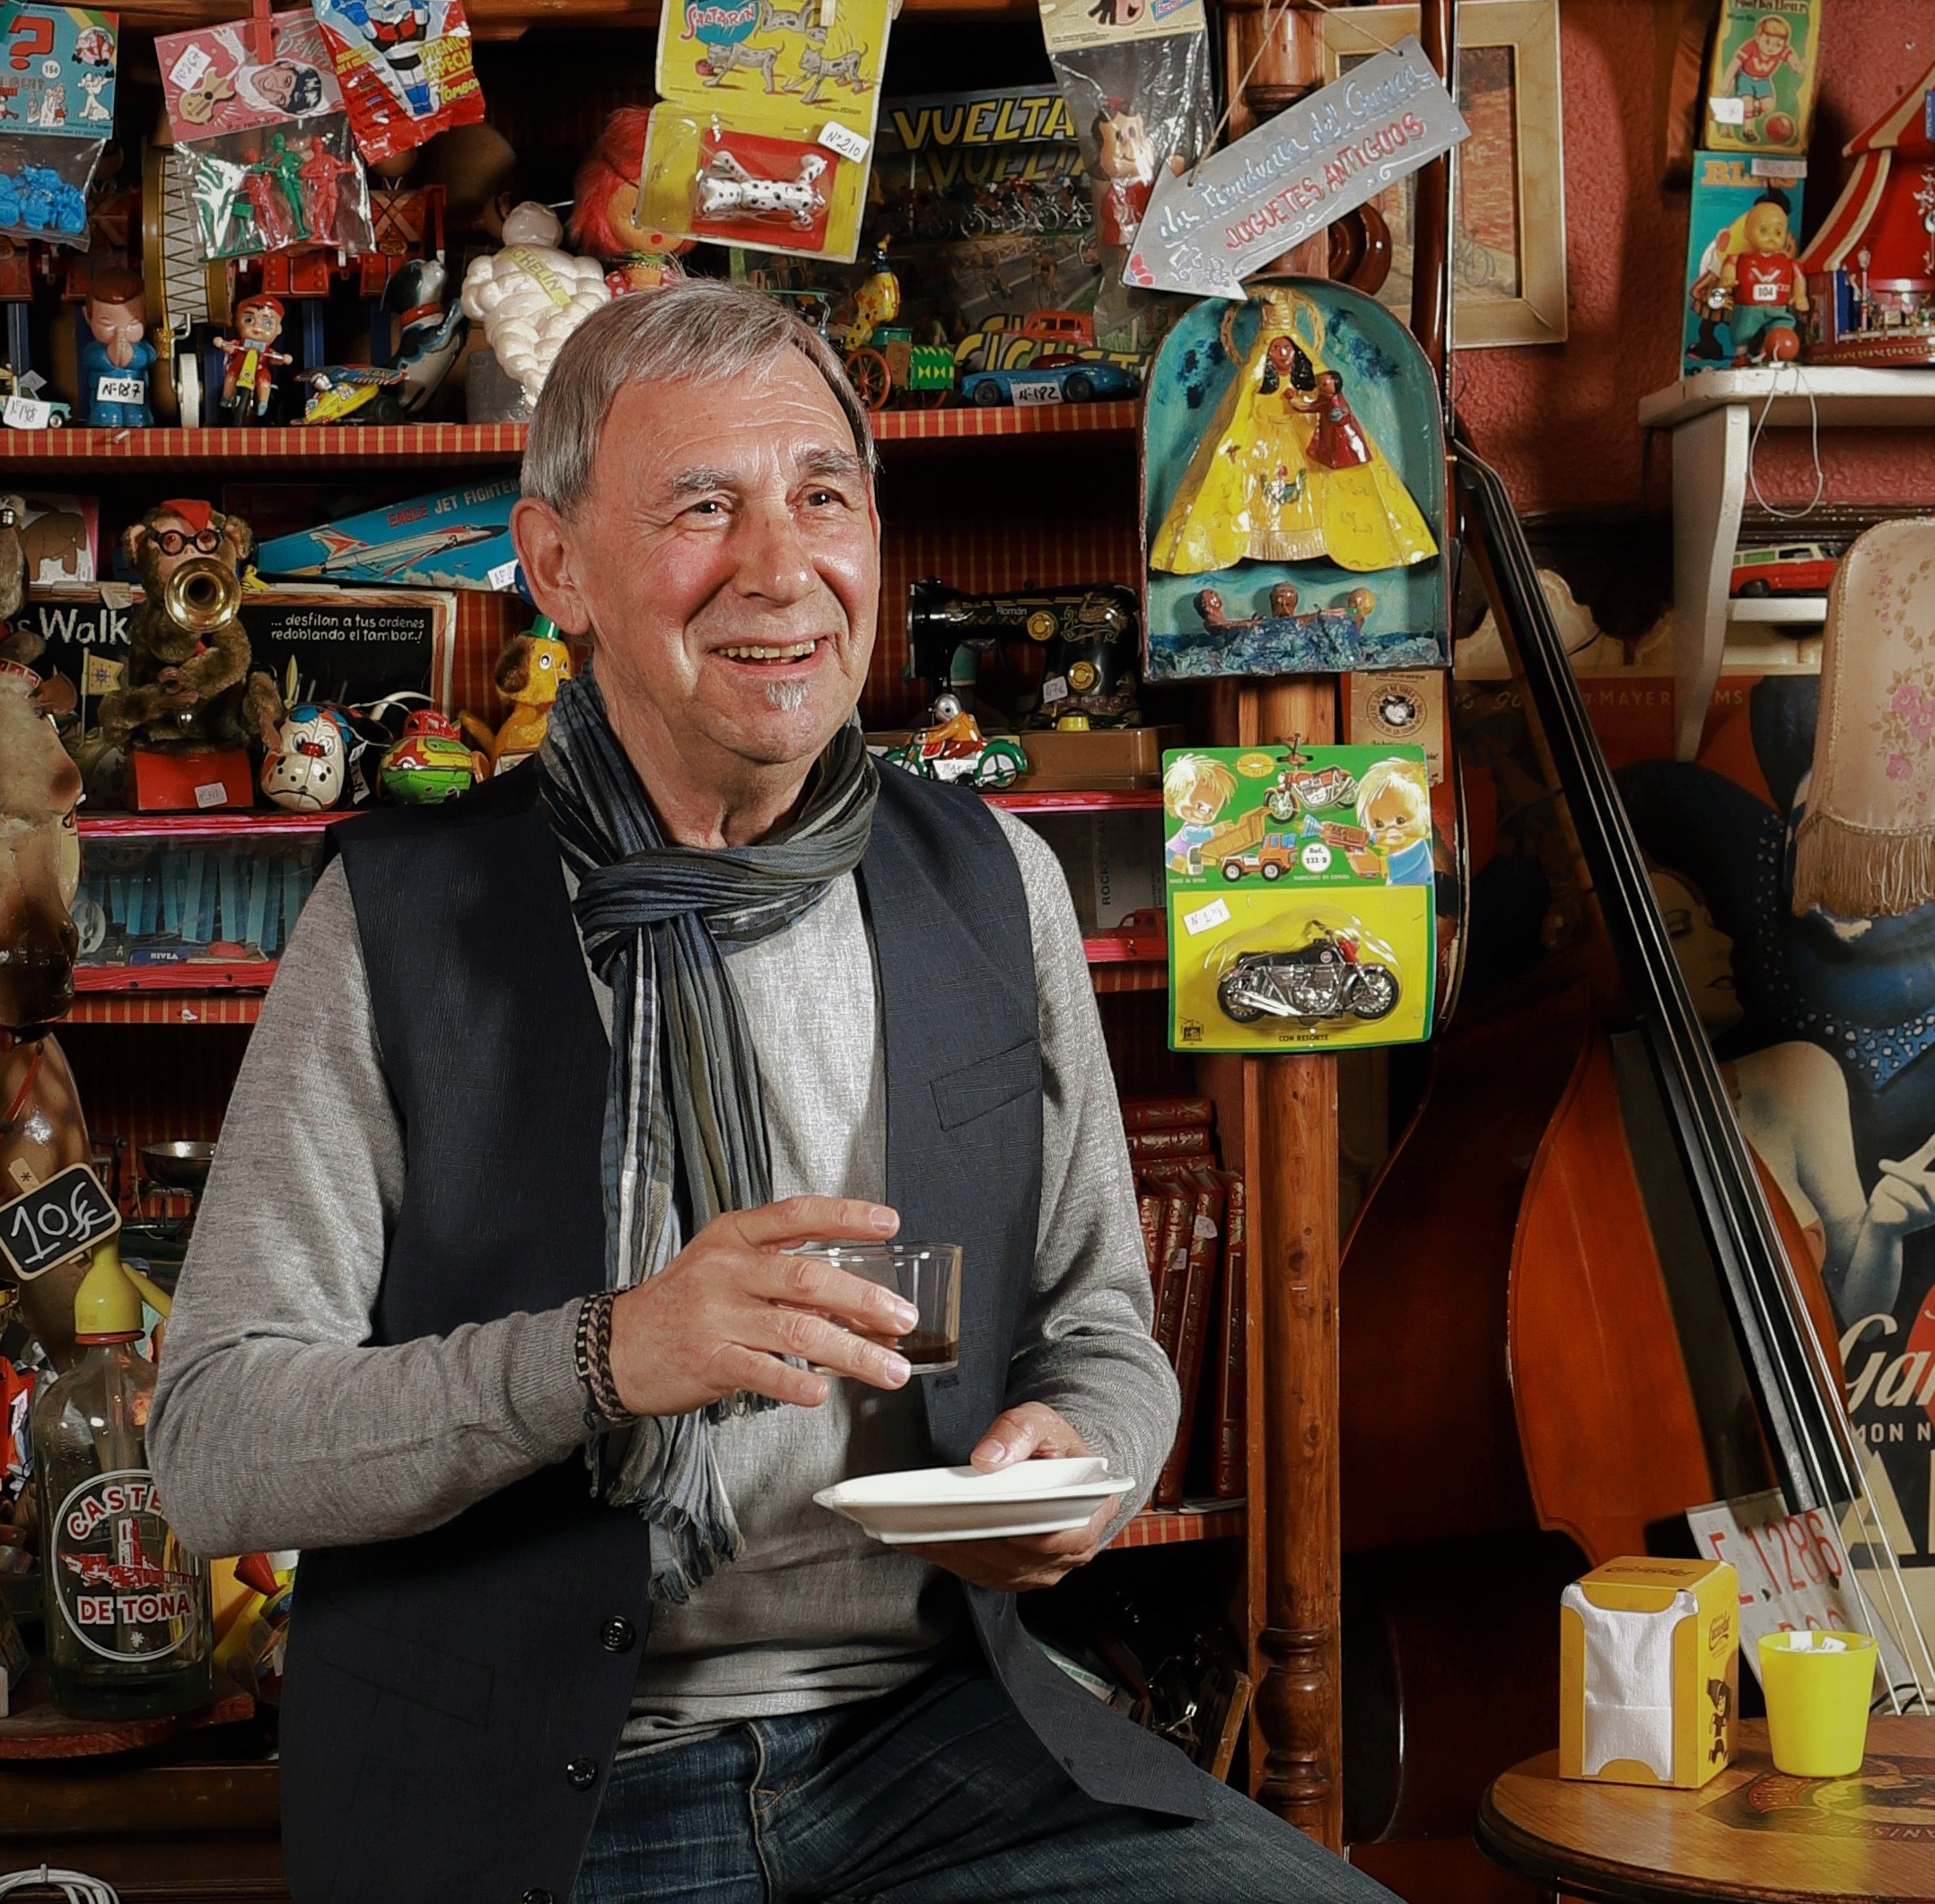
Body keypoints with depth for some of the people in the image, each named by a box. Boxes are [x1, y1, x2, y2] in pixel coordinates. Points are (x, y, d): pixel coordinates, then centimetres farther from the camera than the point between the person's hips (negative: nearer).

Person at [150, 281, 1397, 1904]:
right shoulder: (400, 915, -4)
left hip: (931, 1735, 3)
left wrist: (1072, 1460, -8)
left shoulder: (992, 882, 7)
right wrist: (607, 1356, -22)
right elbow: (211, 1448, -8)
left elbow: (1101, 1327, 15)